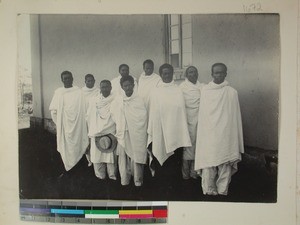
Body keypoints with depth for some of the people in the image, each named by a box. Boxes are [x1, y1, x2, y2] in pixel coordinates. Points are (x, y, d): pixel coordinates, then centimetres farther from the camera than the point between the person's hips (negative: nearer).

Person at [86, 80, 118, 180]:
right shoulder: (93, 100, 4)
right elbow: (89, 116, 9)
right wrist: (92, 130, 7)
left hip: (111, 133, -2)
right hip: (96, 133, 2)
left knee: (111, 153, 1)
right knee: (97, 153, 5)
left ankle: (112, 174, 16)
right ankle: (100, 175, 20)